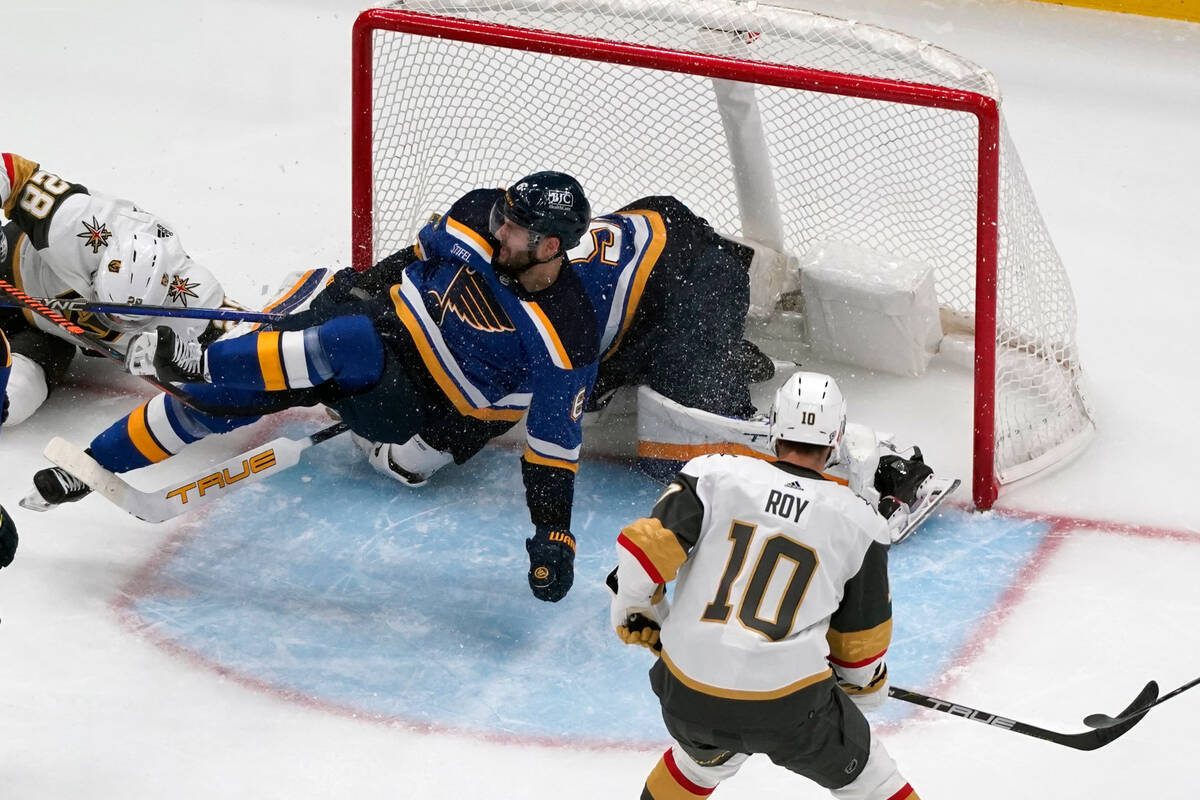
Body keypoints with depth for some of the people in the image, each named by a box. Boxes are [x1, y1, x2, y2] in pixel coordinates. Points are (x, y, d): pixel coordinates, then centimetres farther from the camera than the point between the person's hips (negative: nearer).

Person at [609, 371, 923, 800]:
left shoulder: (715, 475, -1)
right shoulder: (859, 524, 1)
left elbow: (648, 544, -8)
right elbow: (861, 636, 10)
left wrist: (635, 612, 12)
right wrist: (869, 684, 32)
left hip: (687, 699, 2)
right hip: (789, 707, -2)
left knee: (708, 757, 35)